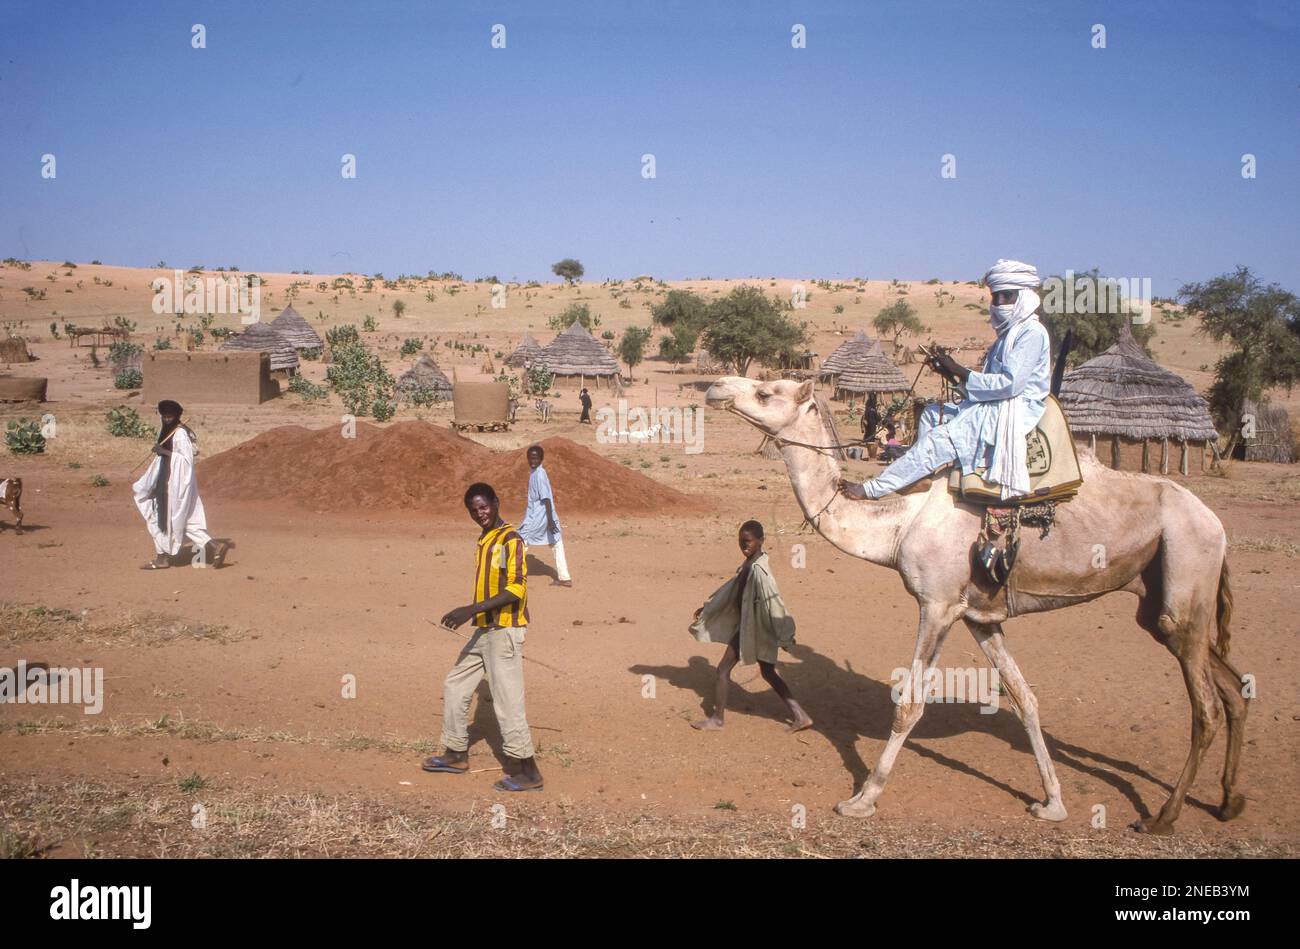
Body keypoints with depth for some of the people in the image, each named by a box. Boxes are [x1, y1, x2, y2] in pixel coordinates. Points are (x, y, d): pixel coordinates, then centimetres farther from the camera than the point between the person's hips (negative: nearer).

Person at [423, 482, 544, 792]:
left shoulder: (511, 540, -15)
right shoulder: (484, 541, 14)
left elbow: (516, 589, -22)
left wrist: (472, 609, -27)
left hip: (504, 631, -10)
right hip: (485, 630, 10)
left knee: (507, 701, -8)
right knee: (455, 686, 17)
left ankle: (529, 773, -2)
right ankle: (456, 755, 30)